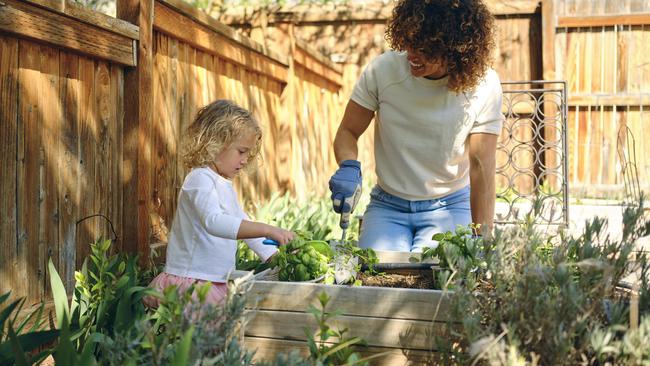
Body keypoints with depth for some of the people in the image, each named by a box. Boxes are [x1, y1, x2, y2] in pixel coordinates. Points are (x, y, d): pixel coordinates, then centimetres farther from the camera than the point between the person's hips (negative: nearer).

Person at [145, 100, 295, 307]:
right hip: (189, 280, -9)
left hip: (216, 281, 9)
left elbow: (245, 227, 25)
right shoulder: (200, 179, -12)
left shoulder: (225, 185, 20)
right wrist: (267, 230, -35)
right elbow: (213, 222, -30)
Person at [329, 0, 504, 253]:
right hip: (387, 206, 1)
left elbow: (481, 166, -15)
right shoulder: (383, 69, -11)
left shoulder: (483, 85, -13)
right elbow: (348, 132, -1)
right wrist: (349, 167, -25)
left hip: (450, 206, 0)